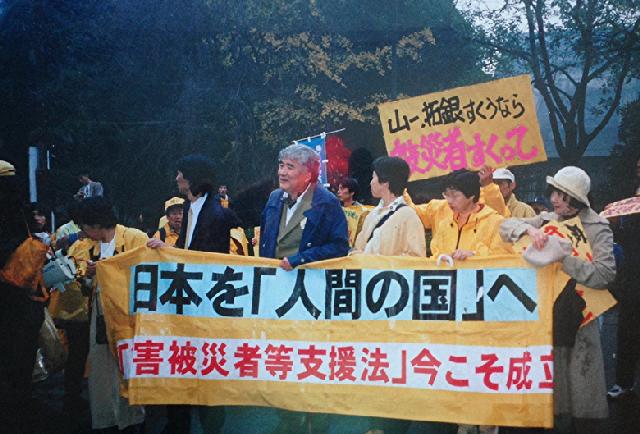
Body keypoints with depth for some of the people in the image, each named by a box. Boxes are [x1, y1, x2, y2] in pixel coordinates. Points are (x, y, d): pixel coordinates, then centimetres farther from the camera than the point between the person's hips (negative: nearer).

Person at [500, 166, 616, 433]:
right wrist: (529, 229, -19)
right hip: (546, 312, 4)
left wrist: (562, 258, -23)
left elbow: (605, 274, -18)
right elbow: (506, 226, 2)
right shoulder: (547, 220, 8)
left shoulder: (597, 228, -6)